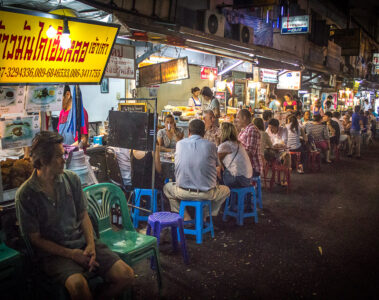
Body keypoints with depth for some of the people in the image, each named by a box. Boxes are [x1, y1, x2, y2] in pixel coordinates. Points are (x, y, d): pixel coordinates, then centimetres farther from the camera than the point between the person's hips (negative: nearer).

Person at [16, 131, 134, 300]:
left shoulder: (72, 179, 3)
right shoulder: (25, 195, -9)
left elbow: (83, 216, 8)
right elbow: (35, 238, -5)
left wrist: (91, 245, -9)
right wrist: (71, 254, -14)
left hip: (82, 242, 4)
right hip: (53, 252, -4)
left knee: (126, 276, -14)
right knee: (78, 285, -35)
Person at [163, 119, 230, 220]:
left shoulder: (180, 144, 1)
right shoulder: (210, 145, -4)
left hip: (183, 192, 0)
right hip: (206, 193, 0)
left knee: (167, 187, 33)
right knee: (226, 190, 30)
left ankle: (185, 218, 21)